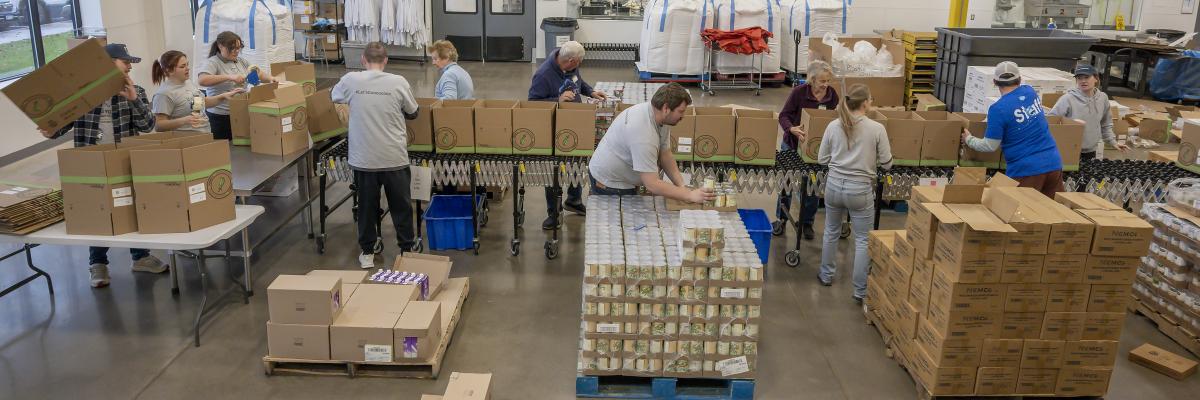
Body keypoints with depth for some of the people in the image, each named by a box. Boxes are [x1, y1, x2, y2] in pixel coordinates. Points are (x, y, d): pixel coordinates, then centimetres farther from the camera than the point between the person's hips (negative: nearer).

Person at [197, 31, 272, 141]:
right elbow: (201, 80, -25)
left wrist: (270, 79, -7)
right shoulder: (212, 62, -8)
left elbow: (260, 75, 17)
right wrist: (229, 77, -31)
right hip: (219, 117, -5)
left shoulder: (241, 61, 12)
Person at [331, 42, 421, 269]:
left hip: (363, 158, 1)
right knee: (401, 205, 13)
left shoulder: (350, 81, -4)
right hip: (394, 157, -1)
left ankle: (367, 251, 24)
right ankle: (407, 248, 22)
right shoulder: (398, 82, -8)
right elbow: (413, 113, 6)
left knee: (367, 205, 15)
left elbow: (335, 97, 18)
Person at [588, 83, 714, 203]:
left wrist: (682, 185, -10)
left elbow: (665, 154, 2)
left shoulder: (661, 119, -8)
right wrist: (690, 196, -33)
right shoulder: (643, 134, -36)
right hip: (609, 185, -9)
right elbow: (651, 184, -36)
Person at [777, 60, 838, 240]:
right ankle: (781, 219, 27)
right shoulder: (799, 92, -18)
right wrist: (791, 128, -37)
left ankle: (807, 223, 23)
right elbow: (784, 115, -18)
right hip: (793, 144, -2)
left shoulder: (832, 95, -8)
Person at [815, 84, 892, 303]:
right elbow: (886, 164, -5)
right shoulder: (877, 129, -11)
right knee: (863, 240, 8)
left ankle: (826, 275, 38)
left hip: (834, 185, 4)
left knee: (831, 232, 23)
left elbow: (822, 159, 4)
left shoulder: (833, 126, -4)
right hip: (860, 189, -3)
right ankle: (861, 291, 12)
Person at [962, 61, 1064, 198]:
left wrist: (969, 140, 10)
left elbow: (990, 146, -8)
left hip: (1026, 169, -6)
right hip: (1053, 163, 6)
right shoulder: (1030, 92, 7)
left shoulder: (998, 109, -13)